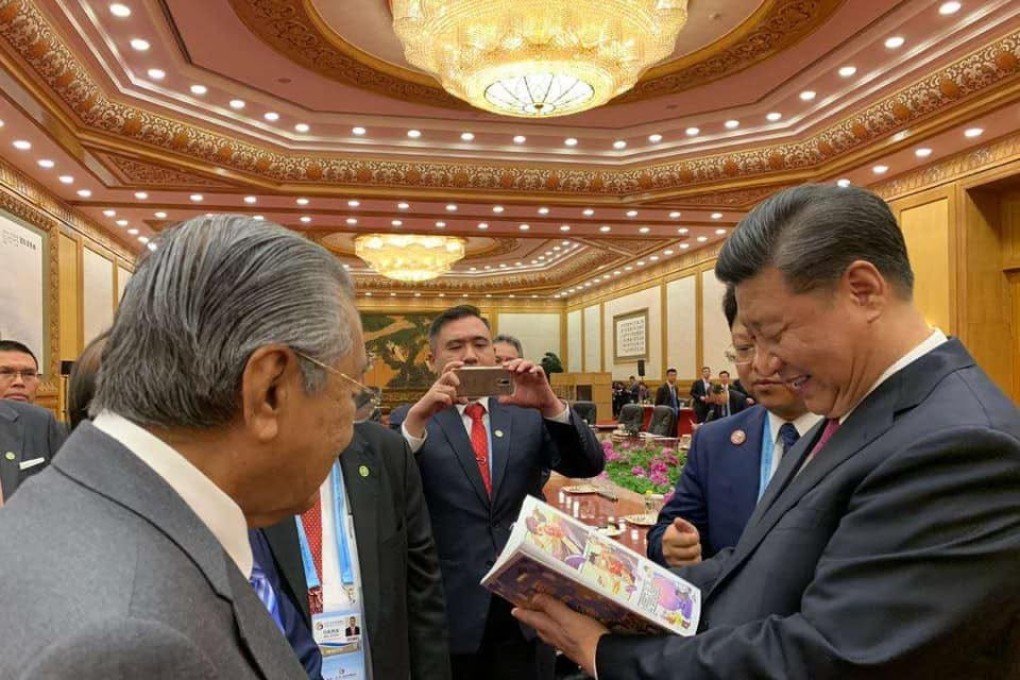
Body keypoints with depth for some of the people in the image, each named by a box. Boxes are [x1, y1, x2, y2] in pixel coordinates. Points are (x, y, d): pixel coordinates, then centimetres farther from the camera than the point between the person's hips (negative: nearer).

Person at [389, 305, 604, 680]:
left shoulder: (528, 416, 4)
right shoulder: (410, 421, -2)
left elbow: (589, 465, -7)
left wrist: (551, 404, -24)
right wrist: (419, 415, -32)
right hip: (449, 613, -2)